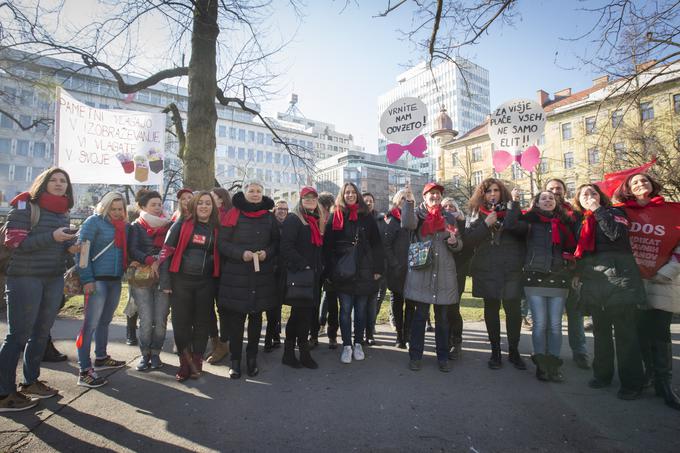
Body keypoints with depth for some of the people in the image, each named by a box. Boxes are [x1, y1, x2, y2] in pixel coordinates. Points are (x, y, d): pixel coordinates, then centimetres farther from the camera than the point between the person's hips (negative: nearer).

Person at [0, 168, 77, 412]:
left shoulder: (63, 213, 12)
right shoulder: (25, 206, -6)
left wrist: (71, 246, 2)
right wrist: (51, 237, -22)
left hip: (54, 280, 7)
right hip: (25, 278, -6)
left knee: (41, 333, 13)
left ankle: (31, 381, 26)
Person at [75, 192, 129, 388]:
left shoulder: (125, 226, 13)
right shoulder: (94, 221, -6)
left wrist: (131, 264, 2)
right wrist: (87, 279, -17)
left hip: (115, 280, 7)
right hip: (97, 279, -7)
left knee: (105, 321, 18)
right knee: (90, 324, -5)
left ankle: (101, 358, 32)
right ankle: (85, 371, 0)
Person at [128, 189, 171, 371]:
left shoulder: (169, 225, 9)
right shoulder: (136, 226, 6)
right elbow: (132, 250, -5)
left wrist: (161, 262, -13)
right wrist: (150, 261, -19)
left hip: (163, 278, 1)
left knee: (161, 320, 0)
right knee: (146, 320, -3)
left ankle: (155, 354, 16)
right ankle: (145, 355, 14)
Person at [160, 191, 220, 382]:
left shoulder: (215, 228, 4)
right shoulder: (182, 223, -1)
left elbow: (219, 255, 9)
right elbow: (167, 250, -3)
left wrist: (218, 280, 1)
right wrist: (165, 280, -7)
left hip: (206, 282, 1)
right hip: (181, 280, -1)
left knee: (202, 322, 8)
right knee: (181, 321, 5)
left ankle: (197, 361, 23)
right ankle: (185, 363, 19)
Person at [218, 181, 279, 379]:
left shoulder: (269, 217, 8)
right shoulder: (233, 214, 0)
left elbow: (276, 242, 11)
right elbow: (222, 242, -3)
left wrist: (267, 253, -8)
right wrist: (241, 253, -17)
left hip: (262, 275, 3)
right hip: (235, 275, -2)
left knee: (256, 317, 11)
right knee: (235, 318, 2)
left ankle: (252, 358, 26)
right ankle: (235, 360, 17)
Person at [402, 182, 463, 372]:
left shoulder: (448, 217, 14)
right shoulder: (418, 213, 4)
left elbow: (459, 244, 16)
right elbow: (408, 223, -20)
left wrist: (454, 242, -6)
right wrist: (408, 200, -21)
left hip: (444, 273, 3)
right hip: (421, 271, -3)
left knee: (442, 317, 10)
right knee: (420, 315, 2)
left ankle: (443, 357, 23)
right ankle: (415, 356, 16)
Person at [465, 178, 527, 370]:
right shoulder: (476, 213, 9)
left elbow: (525, 230, -5)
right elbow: (469, 239, -2)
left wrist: (508, 219, -19)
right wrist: (486, 224, -12)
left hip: (512, 269, 0)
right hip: (487, 270, 0)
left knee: (513, 308, -1)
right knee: (491, 308, 7)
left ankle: (514, 351, 17)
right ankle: (495, 352, 19)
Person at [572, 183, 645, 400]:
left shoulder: (615, 212, 4)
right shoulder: (581, 222, 18)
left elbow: (615, 233, -17)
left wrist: (598, 209, -11)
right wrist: (578, 273, 14)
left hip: (618, 279, -5)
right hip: (593, 282, 5)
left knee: (624, 332, -1)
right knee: (600, 331, 12)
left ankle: (631, 383, 8)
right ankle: (602, 374, 23)